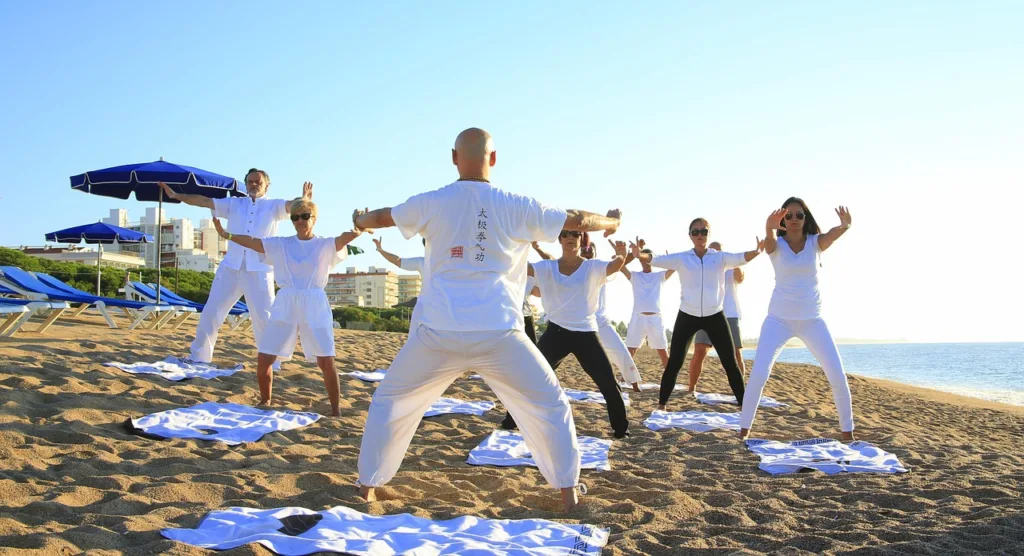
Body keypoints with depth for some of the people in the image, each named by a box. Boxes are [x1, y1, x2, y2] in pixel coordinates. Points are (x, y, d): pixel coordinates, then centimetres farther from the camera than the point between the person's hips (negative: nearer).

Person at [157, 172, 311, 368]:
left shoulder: (274, 206, 7)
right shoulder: (234, 203, 15)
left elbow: (292, 205, -13)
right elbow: (204, 201, 9)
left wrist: (304, 200, -36)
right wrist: (176, 195, -2)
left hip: (259, 270, -3)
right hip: (230, 267, 3)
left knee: (264, 318, -3)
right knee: (211, 312, 8)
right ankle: (198, 356, 21)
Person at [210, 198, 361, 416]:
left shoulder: (325, 245, 1)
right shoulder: (280, 244, 9)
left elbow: (345, 237, -18)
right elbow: (252, 241, 1)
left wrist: (358, 228, -40)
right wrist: (226, 234, -13)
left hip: (314, 305, -2)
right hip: (285, 305, 3)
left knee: (326, 361, -9)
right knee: (264, 359, 2)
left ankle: (335, 410, 6)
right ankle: (265, 402, 26)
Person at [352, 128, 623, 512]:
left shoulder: (431, 203, 4)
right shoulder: (516, 207, 1)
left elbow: (379, 218, 24)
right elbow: (578, 221, 13)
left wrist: (359, 220, 48)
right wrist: (612, 222, 36)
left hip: (438, 333, 1)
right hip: (498, 334, 0)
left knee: (390, 401, 23)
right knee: (549, 406, 18)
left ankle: (368, 485, 29)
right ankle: (568, 493, 21)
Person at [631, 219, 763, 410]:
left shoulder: (720, 257, 0)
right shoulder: (681, 258, -1)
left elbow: (741, 258, -18)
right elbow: (656, 259, -13)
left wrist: (757, 251, -41)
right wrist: (639, 255, -35)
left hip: (715, 316, 1)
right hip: (688, 316, 0)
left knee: (730, 363, 4)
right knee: (674, 363, 0)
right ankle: (661, 405, 11)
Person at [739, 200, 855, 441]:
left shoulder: (816, 242, -2)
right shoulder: (776, 245, -4)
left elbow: (833, 234, -25)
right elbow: (768, 240, -30)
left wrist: (845, 225, -50)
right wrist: (769, 228, -55)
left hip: (812, 319, 2)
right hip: (779, 318, -1)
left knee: (838, 376, -2)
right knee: (758, 374, -13)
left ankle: (847, 431, 14)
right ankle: (744, 429, -2)